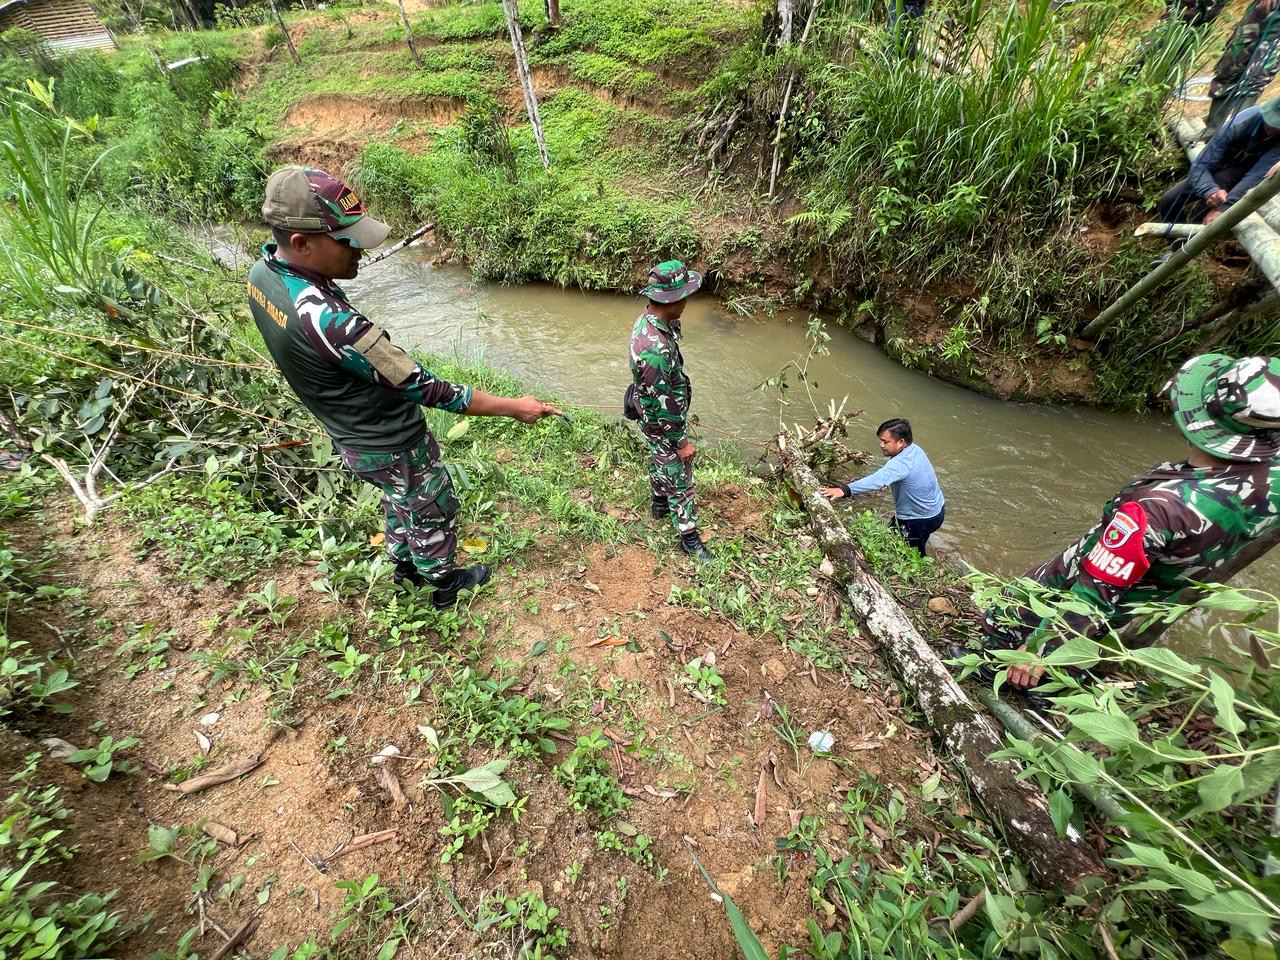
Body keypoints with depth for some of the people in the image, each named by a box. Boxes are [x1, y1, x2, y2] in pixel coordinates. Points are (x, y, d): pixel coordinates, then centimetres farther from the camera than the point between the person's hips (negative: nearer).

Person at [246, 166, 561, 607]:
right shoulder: (332, 322, -38)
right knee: (434, 512, 18)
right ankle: (444, 583, 43)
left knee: (400, 500, 32)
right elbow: (424, 389, -32)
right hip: (392, 448, -8)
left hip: (349, 437, 8)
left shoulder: (263, 270, -9)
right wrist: (515, 406, -26)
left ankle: (404, 565, 55)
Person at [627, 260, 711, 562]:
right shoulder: (655, 348, -38)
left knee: (660, 461, 30)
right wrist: (681, 441, -20)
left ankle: (660, 503, 55)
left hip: (653, 415, 9)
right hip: (662, 424, -9)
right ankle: (689, 538, 25)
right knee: (679, 479, 6)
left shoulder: (648, 320, -9)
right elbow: (663, 405, -31)